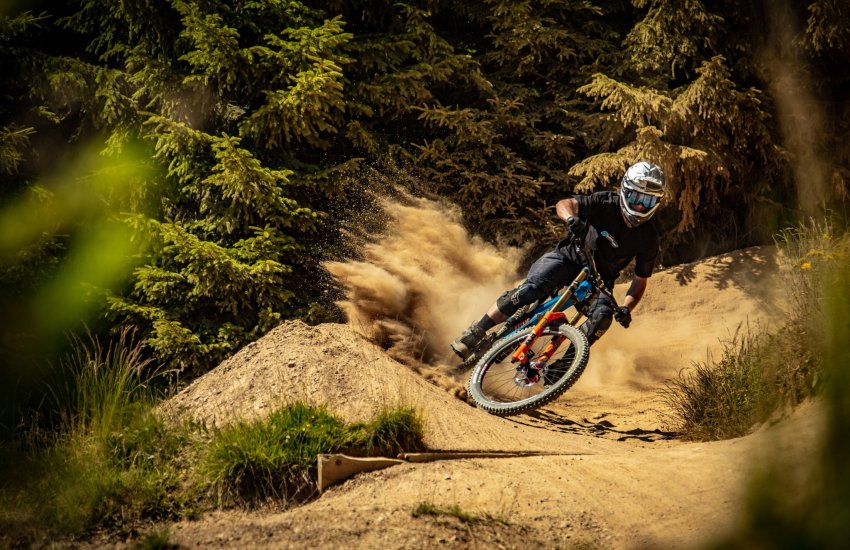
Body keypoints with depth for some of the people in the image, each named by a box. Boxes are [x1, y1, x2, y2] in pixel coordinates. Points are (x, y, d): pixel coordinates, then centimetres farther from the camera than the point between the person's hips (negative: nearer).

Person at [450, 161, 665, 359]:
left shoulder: (648, 239, -10)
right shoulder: (607, 203, -16)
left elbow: (640, 280, -3)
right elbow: (563, 204, -24)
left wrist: (626, 308, -22)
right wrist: (571, 218, -48)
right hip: (569, 257, -2)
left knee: (601, 317, -29)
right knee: (530, 290, -26)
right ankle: (476, 332, -12)